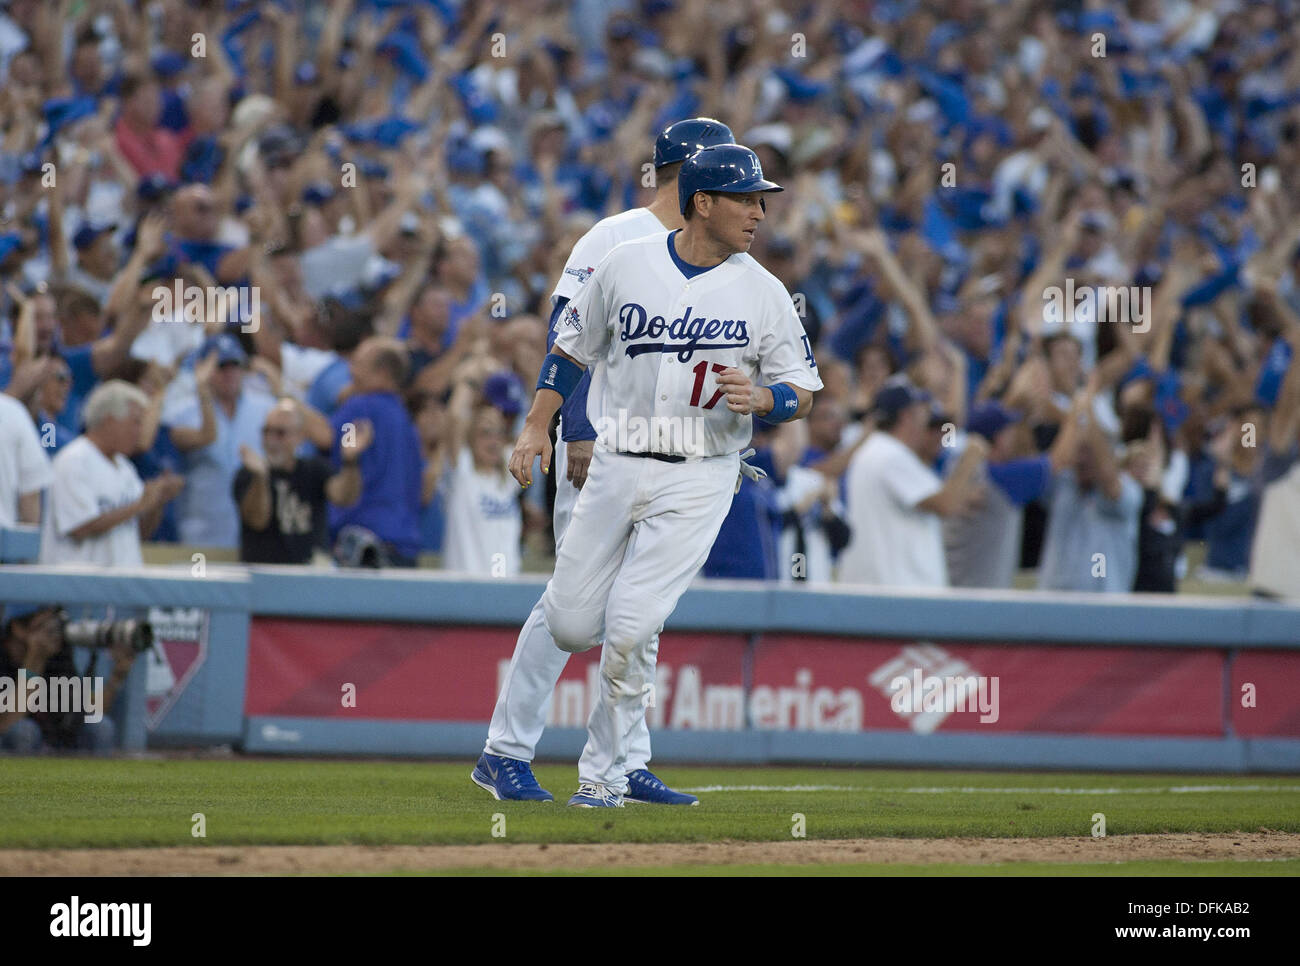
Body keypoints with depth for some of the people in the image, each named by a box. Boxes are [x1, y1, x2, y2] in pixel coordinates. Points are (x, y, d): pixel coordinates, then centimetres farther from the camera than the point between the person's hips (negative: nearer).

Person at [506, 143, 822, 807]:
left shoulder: (764, 293, -2)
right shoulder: (625, 266, 0)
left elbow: (803, 394, 2)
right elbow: (572, 347, 12)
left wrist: (762, 397, -19)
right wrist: (536, 426, 5)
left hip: (698, 479, -2)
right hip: (615, 469, 2)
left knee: (629, 629, -14)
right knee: (571, 628, 1)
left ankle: (604, 774, 3)